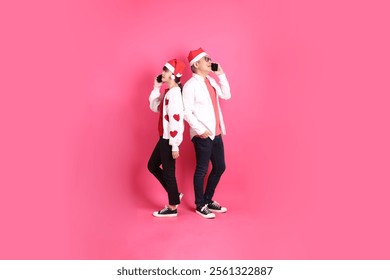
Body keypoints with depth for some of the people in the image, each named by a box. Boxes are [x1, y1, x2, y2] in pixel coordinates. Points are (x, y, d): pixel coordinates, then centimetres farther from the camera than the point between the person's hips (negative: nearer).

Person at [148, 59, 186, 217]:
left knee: (168, 171, 1)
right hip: (164, 137, 10)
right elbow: (155, 107, 22)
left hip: (169, 139, -10)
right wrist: (156, 88, 12)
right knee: (152, 165, 19)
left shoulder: (174, 93, -18)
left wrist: (175, 145, -24)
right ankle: (174, 195, 28)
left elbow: (176, 119, -24)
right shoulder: (168, 92, 13)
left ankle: (172, 208, 16)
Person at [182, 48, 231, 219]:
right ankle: (200, 205, 20)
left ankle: (208, 201, 30)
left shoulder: (211, 81, 13)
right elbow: (187, 112, -16)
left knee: (220, 167, 14)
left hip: (216, 133, 8)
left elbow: (226, 95, 15)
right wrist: (200, 130, -18)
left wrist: (221, 75, 8)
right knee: (202, 170, 3)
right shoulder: (190, 85, -12)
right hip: (202, 135, -8)